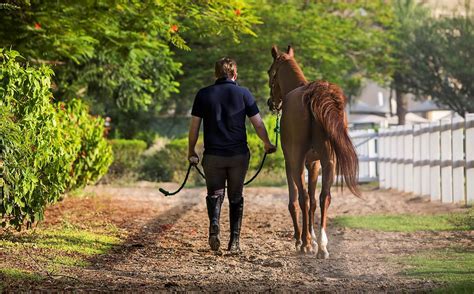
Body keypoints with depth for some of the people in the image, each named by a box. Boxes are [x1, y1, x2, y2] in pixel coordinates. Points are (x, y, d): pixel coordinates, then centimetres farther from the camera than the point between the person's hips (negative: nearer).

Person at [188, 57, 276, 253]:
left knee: (215, 194, 15)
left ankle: (214, 224, -13)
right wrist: (267, 144, 17)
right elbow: (258, 124, 0)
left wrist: (191, 151, 14)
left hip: (213, 154, 0)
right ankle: (234, 241, 9)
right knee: (235, 197, 13)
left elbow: (194, 127, 1)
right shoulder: (243, 93, 0)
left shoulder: (203, 94, 0)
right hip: (239, 155, 0)